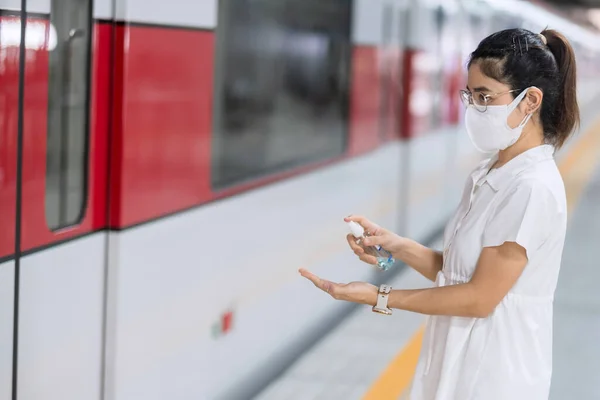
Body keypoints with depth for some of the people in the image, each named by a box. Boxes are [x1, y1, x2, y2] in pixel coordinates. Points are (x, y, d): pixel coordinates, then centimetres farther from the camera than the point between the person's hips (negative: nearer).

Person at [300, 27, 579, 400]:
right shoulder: (488, 175, 8)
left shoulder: (532, 188, -19)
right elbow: (454, 270, 8)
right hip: (459, 359, 8)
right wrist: (393, 244, -8)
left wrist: (379, 297, -15)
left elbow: (480, 297, -19)